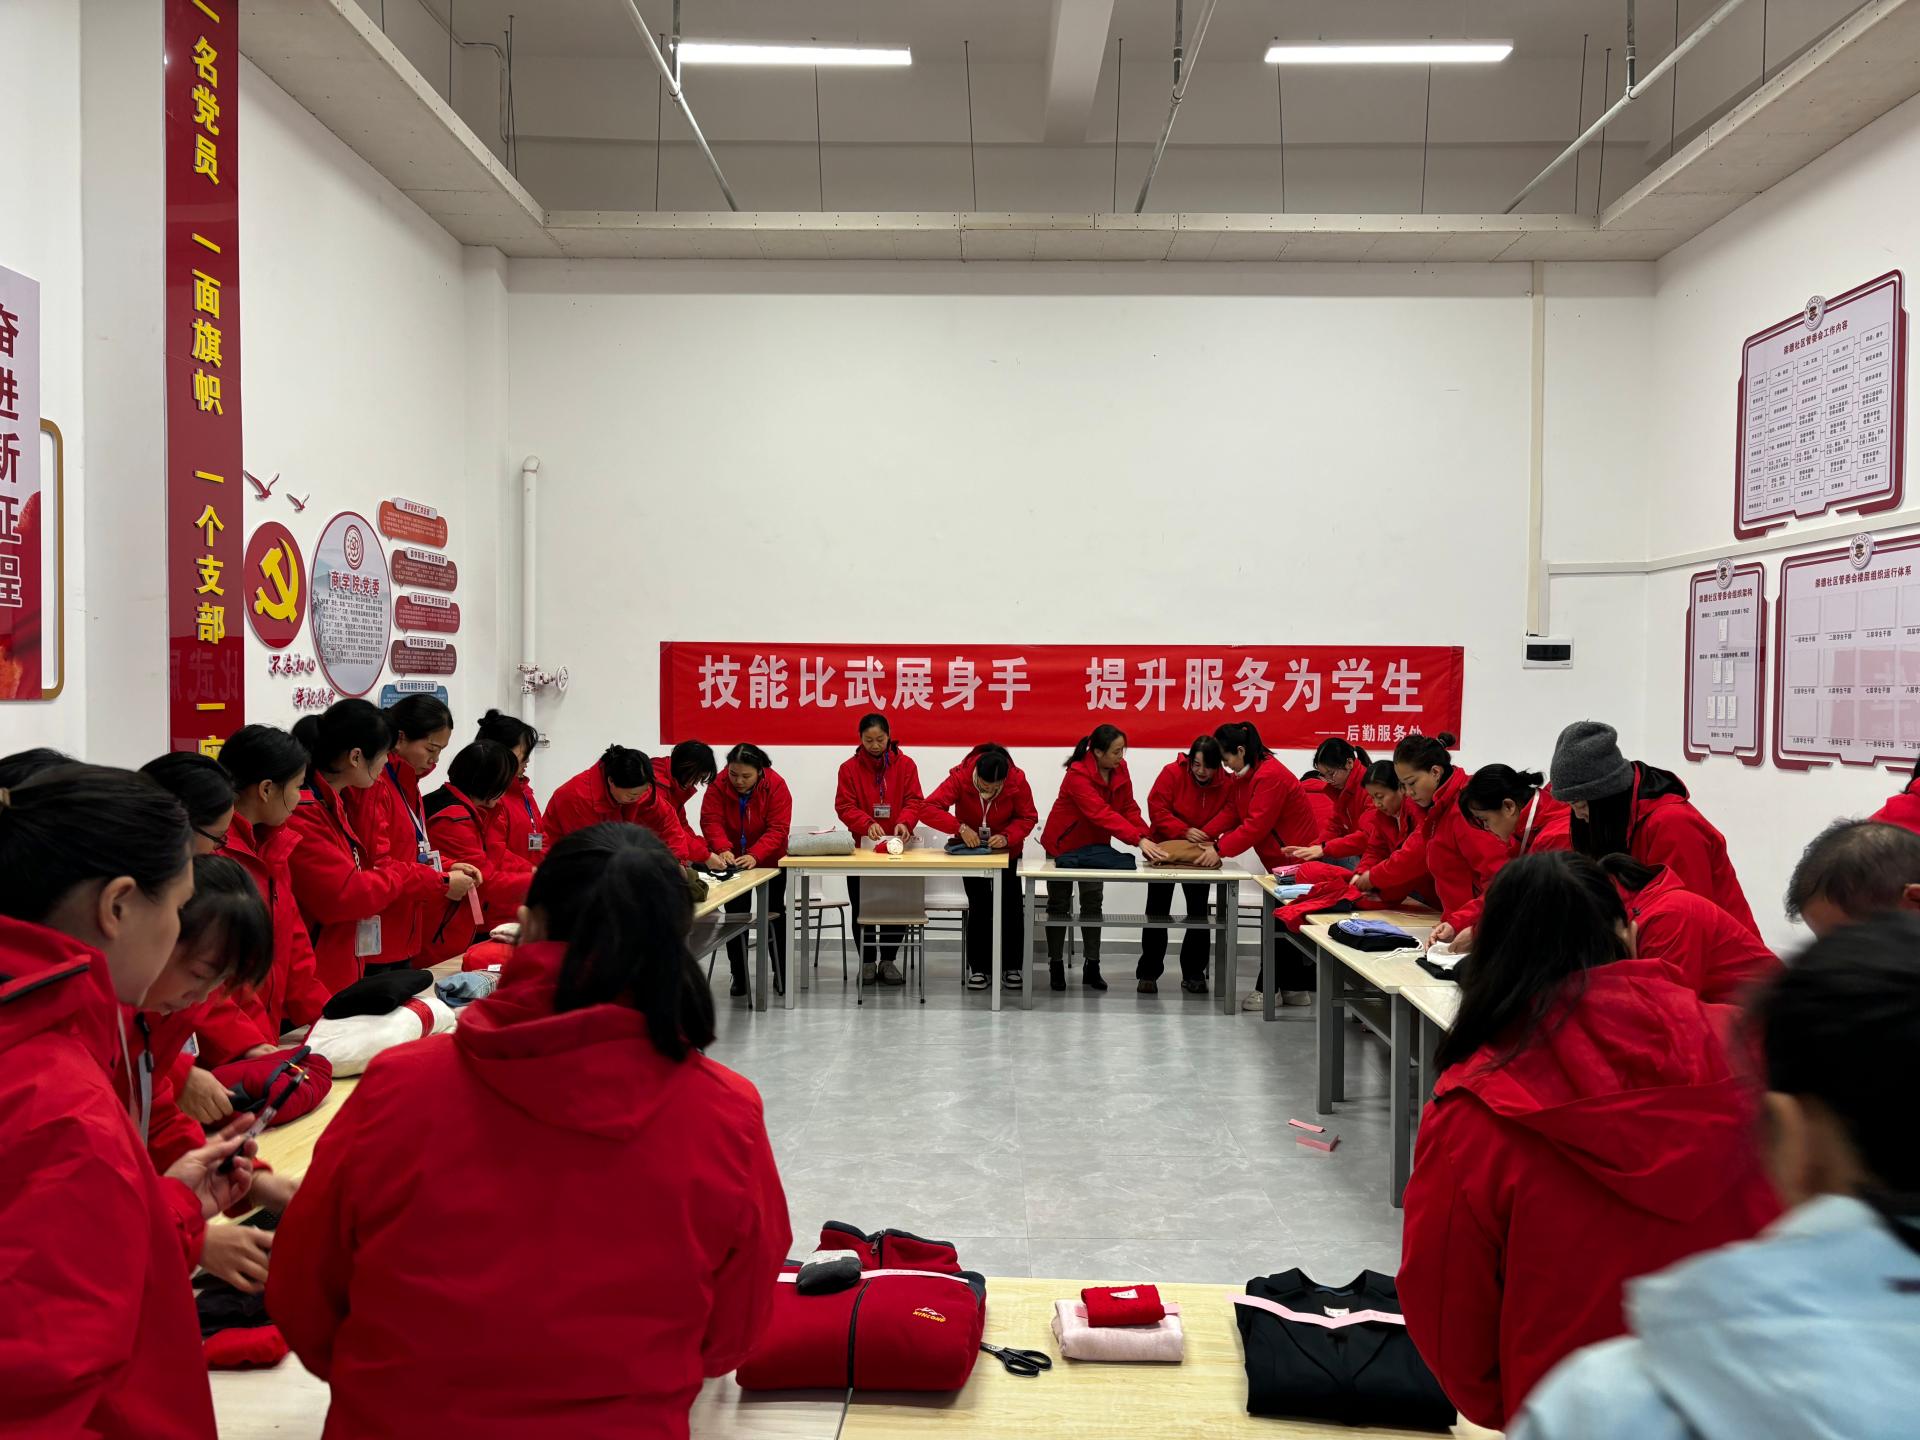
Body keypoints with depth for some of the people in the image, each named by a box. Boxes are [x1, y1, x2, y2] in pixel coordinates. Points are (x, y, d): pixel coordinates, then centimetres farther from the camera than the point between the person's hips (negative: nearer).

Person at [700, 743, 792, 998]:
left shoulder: (776, 786, -22)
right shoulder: (718, 786, -17)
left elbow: (777, 829, -27)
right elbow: (712, 821, -25)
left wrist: (755, 855, -41)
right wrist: (723, 849, -45)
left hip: (769, 861, -1)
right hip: (731, 862, 1)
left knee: (775, 915, 5)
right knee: (735, 915, 2)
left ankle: (782, 975, 16)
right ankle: (739, 976, 11)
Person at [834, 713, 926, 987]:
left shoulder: (906, 765, 1)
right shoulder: (849, 767, -1)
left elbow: (914, 800, -3)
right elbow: (844, 806, -7)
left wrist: (905, 822, -23)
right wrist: (868, 824, -24)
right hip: (861, 847, 0)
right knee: (862, 908, 3)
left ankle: (888, 960, 15)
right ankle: (867, 962, 15)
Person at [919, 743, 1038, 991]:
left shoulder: (1018, 780, -25)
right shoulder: (960, 776, -28)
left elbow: (1028, 817, -14)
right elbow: (928, 808, -33)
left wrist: (1007, 836, -32)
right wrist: (960, 827, -44)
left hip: (1007, 851, 1)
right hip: (971, 849, -1)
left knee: (1011, 906, -2)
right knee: (980, 906, -7)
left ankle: (1012, 967, 11)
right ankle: (979, 968, 5)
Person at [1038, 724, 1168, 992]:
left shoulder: (1120, 769, -11)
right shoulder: (1078, 774, -31)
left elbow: (1129, 808, -9)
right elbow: (1102, 813, -41)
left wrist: (1147, 838, -25)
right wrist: (1138, 840, -48)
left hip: (1095, 843, 5)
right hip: (1064, 844, -5)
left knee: (1093, 902, 5)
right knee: (1060, 904, 5)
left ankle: (1092, 967, 10)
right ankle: (1056, 965, 16)